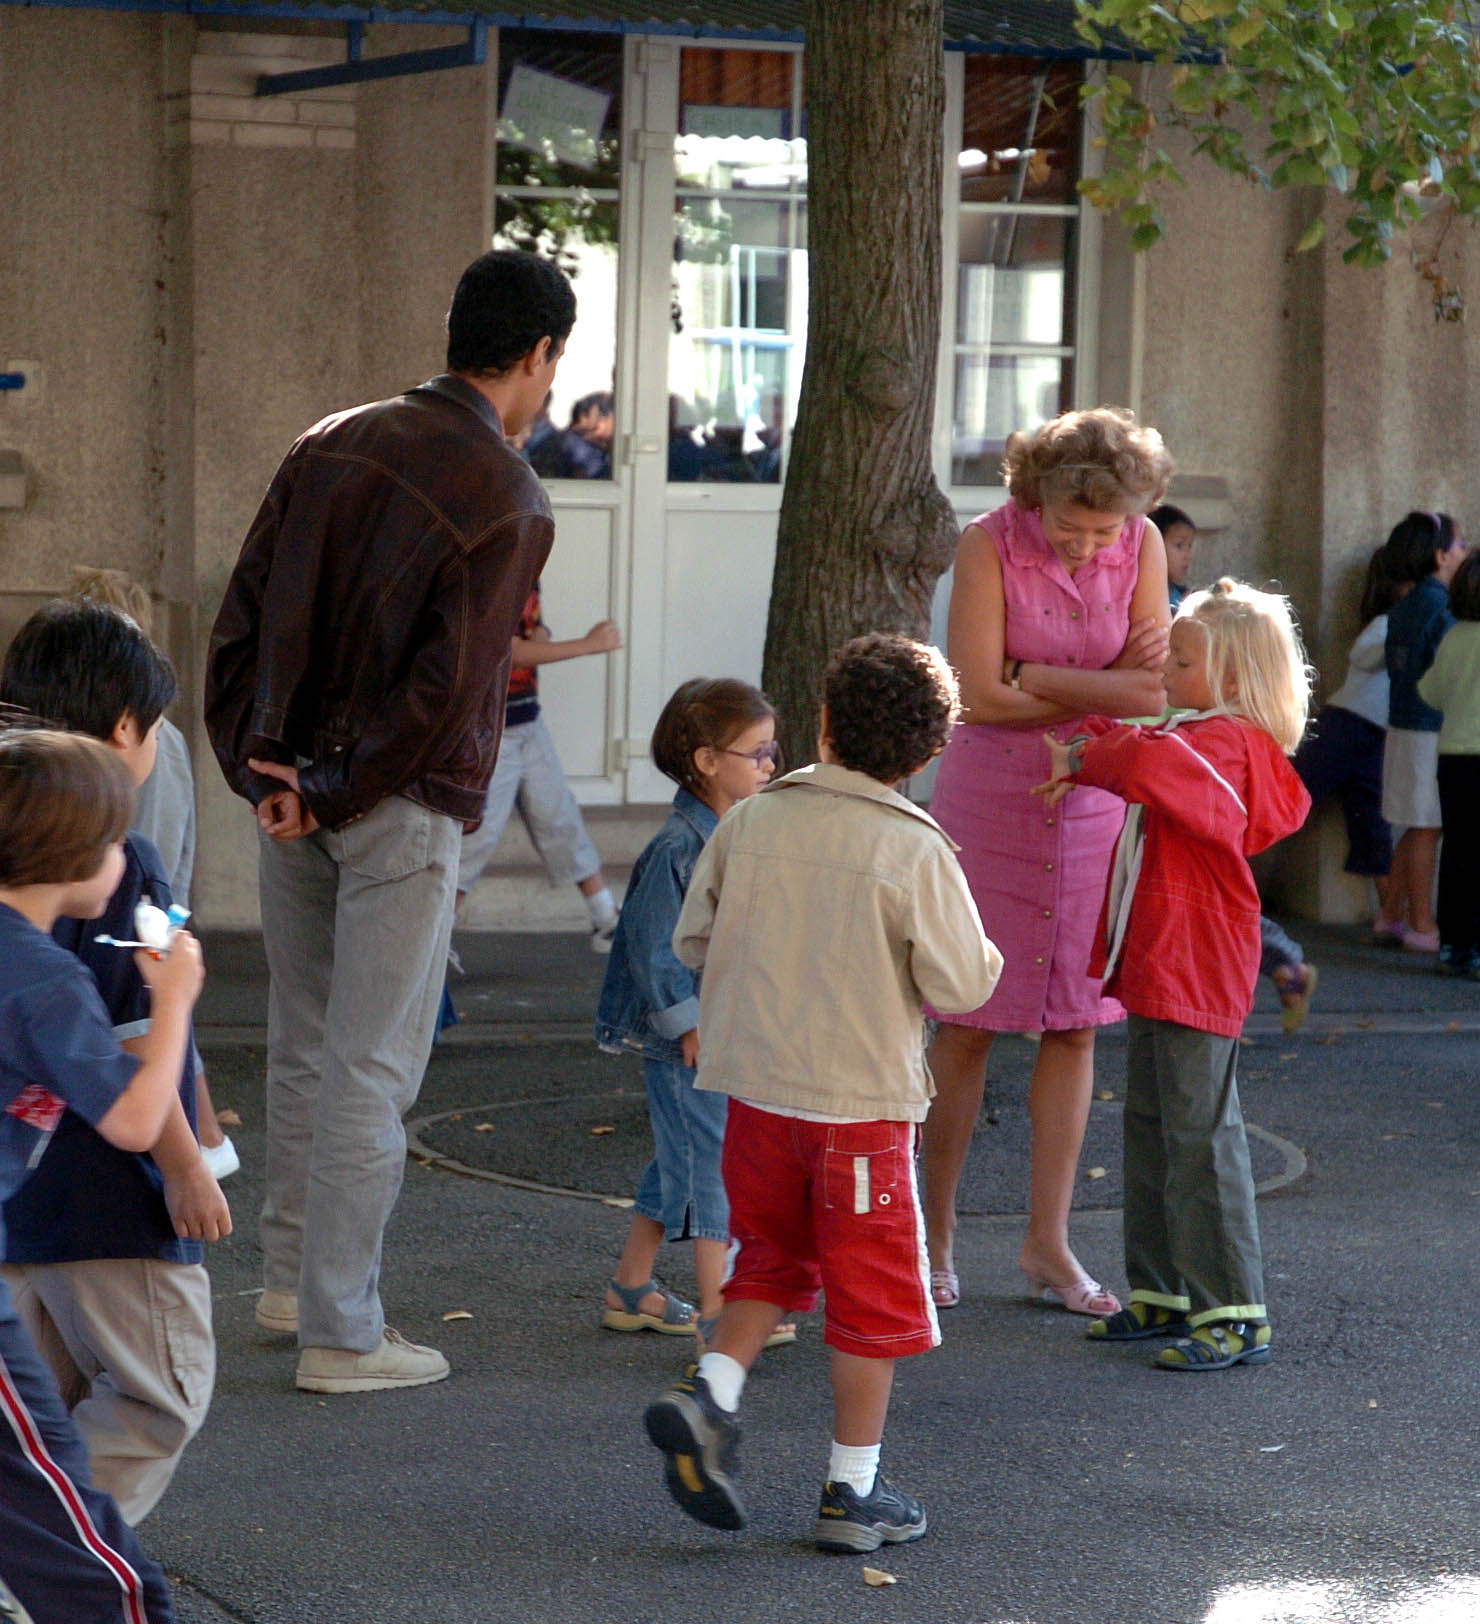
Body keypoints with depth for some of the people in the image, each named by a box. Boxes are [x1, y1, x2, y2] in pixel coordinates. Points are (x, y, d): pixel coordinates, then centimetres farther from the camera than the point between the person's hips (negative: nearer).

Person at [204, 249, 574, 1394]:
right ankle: (341, 1333, 2)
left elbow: (244, 616, 4)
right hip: (402, 811, -6)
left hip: (289, 793, 7)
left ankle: (293, 1277, 29)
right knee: (369, 1070, -2)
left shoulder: (334, 444, 6)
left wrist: (255, 768, 1)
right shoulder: (510, 503, -13)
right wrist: (332, 795, -10)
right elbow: (446, 685, -18)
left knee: (305, 1045, 18)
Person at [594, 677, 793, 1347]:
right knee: (713, 1164, -7)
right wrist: (691, 1024, -19)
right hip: (685, 1039, -9)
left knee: (679, 1163, 16)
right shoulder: (677, 849, -19)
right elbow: (654, 948, -18)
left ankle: (630, 1290, 26)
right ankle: (716, 1312, -3)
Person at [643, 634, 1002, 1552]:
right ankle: (854, 1492, 12)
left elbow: (693, 941, 6)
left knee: (773, 1260, 23)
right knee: (873, 1290, 8)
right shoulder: (915, 851, -13)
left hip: (756, 1089, 4)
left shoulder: (750, 823, -1)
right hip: (864, 1100, -4)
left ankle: (709, 1391, 1)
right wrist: (985, 955, 10)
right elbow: (959, 987, -12)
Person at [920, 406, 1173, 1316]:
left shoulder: (1142, 547, -4)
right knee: (969, 1024, 0)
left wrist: (1032, 678, -17)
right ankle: (938, 1234, 11)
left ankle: (1049, 1243, 13)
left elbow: (1150, 691, -8)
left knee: (1075, 1026, 4)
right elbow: (980, 696, -17)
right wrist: (1101, 691, -11)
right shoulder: (990, 544, -13)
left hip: (1094, 801, 3)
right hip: (990, 798, -3)